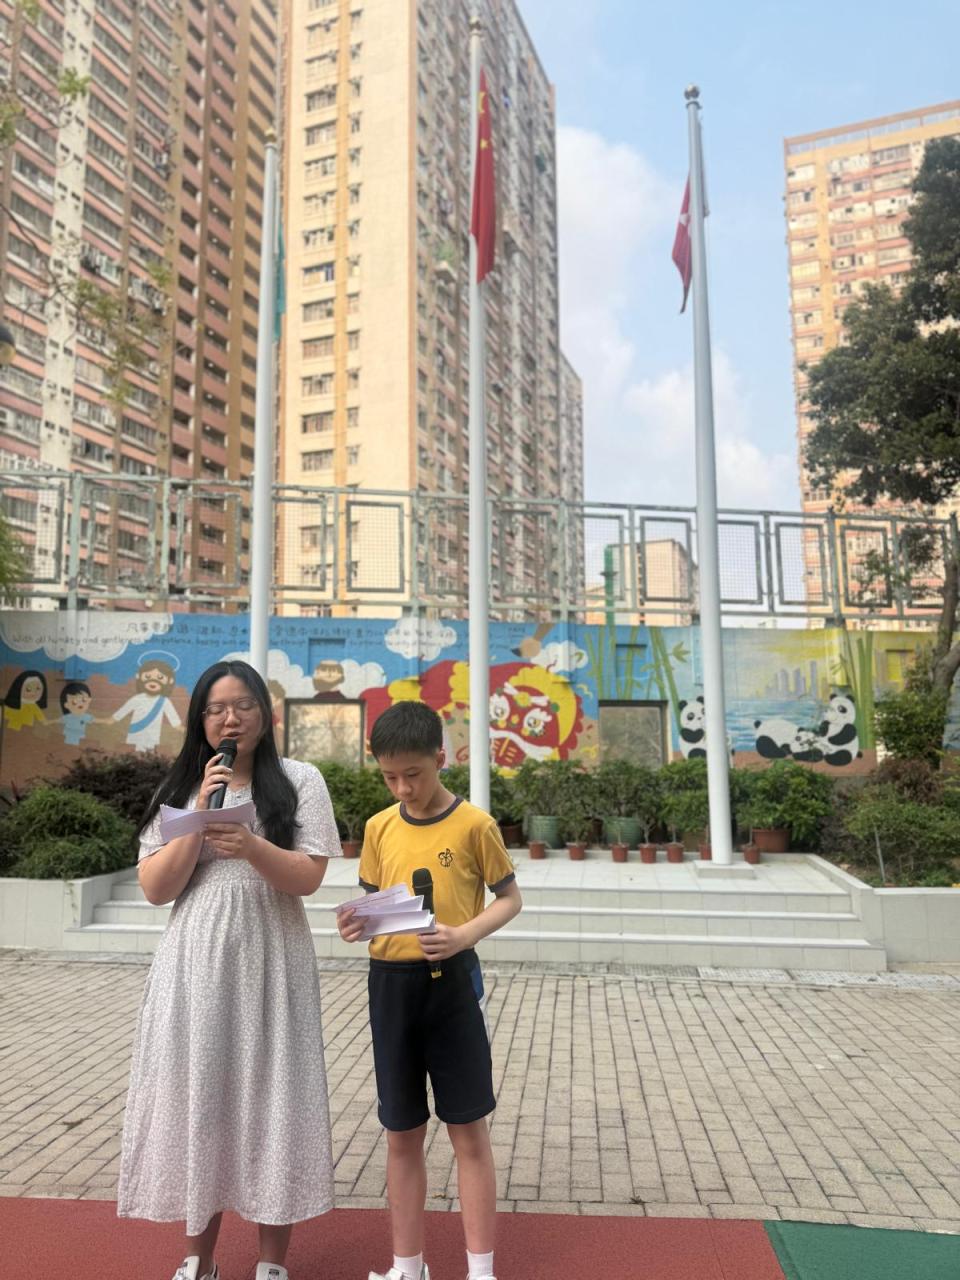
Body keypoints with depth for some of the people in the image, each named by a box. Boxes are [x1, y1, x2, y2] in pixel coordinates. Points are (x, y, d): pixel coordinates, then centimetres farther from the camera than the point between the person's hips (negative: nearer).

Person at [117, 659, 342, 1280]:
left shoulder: (299, 781, 0)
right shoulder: (180, 788, 8)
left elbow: (309, 878, -7)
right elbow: (155, 888, 1)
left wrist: (252, 845, -24)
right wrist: (201, 816, -10)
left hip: (270, 960, -2)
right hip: (196, 963, 2)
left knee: (270, 1098, 3)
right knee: (198, 1096, 8)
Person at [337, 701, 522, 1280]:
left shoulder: (474, 824, -9)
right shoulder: (379, 827, 3)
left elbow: (511, 899, -2)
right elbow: (374, 902, 11)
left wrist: (466, 934, -19)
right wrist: (357, 922, -11)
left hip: (450, 983, -4)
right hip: (391, 985, 4)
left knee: (469, 1129, 8)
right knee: (402, 1133, 15)